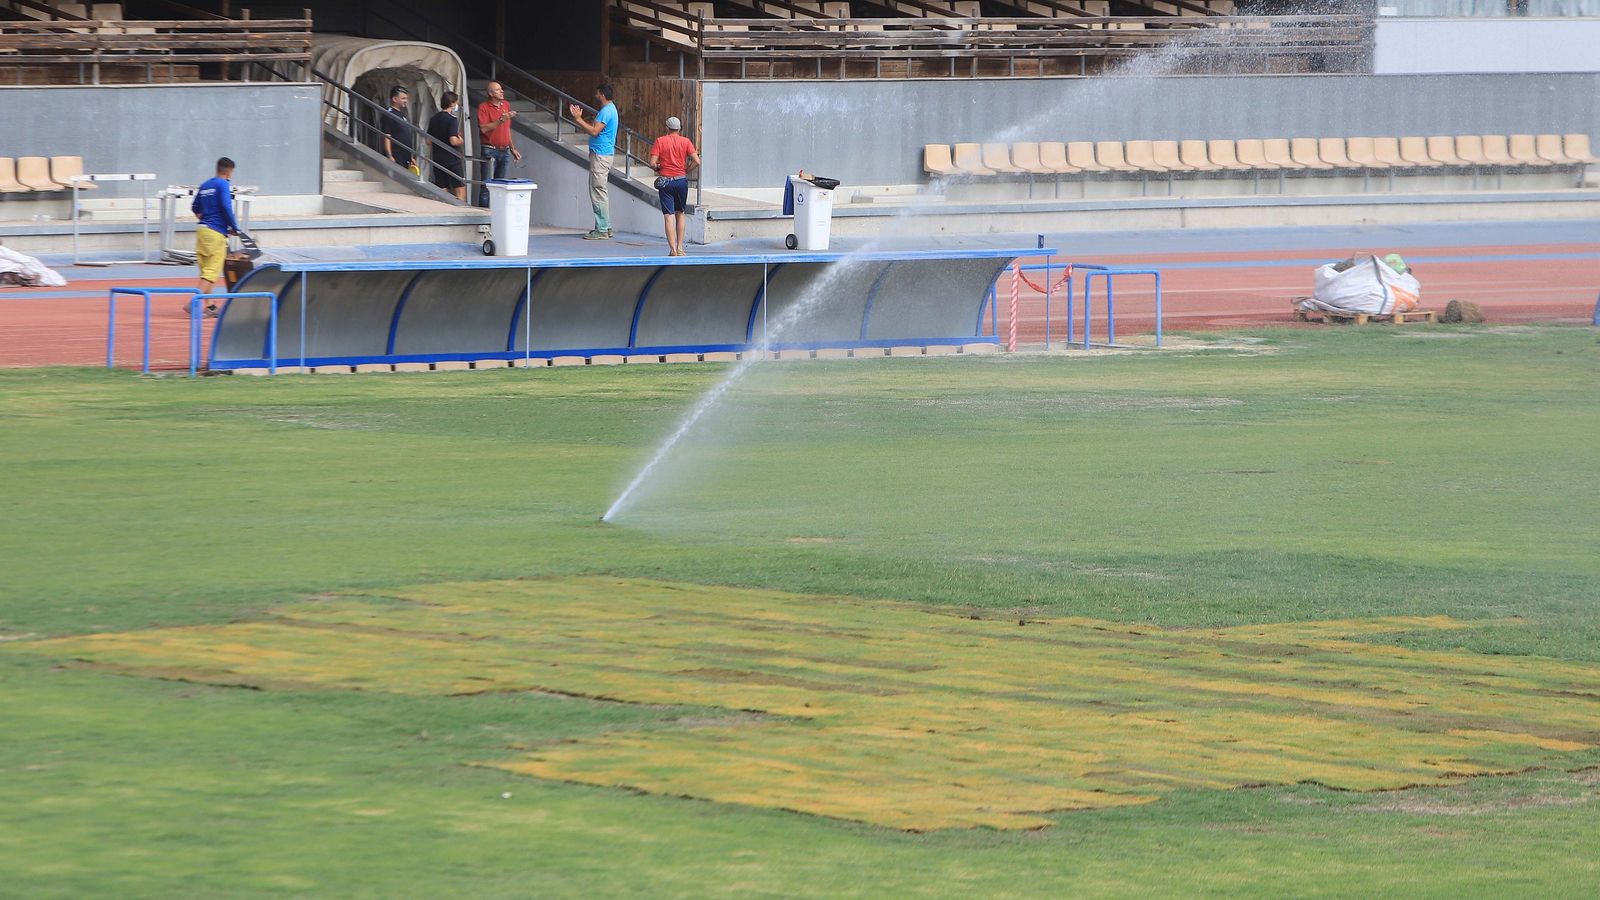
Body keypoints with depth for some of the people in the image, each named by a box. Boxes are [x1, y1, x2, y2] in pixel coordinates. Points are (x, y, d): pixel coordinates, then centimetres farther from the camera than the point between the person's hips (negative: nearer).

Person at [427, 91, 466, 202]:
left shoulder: (434, 119, 9)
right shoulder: (452, 119, -12)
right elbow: (453, 141, -20)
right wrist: (461, 141, -1)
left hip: (437, 159, 7)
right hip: (452, 159, -7)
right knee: (460, 192, -2)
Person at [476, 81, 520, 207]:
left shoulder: (506, 105, 13)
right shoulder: (483, 107, -6)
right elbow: (484, 128, -17)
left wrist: (512, 149, 22)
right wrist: (501, 120, -22)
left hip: (505, 151, 6)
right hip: (490, 150, -6)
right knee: (487, 185, -6)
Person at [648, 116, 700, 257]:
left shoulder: (659, 141, -3)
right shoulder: (685, 142, 0)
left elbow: (652, 163, -10)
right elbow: (696, 161, -8)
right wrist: (686, 170, 7)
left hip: (665, 181, -2)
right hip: (681, 180, 2)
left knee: (668, 216, -3)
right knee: (680, 214, 18)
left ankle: (673, 249, -13)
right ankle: (680, 248, 19)